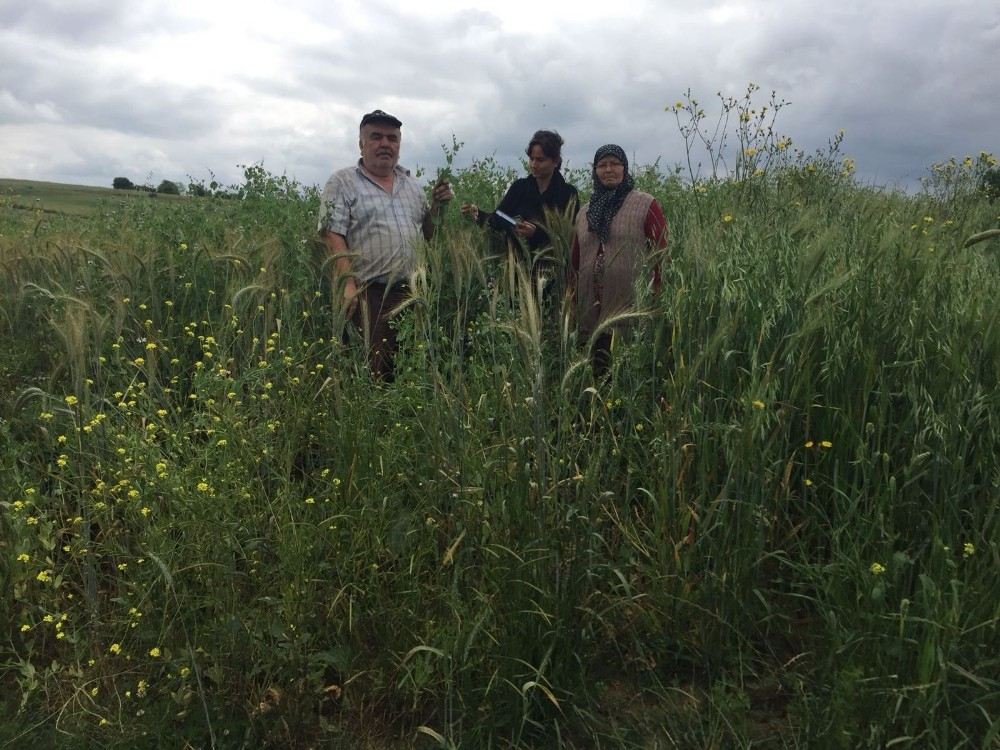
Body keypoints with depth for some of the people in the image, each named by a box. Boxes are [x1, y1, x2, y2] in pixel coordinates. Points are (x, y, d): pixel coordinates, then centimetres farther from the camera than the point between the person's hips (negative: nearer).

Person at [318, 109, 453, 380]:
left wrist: (438, 205, 4)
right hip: (369, 292, -5)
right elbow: (333, 238, -9)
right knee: (377, 368, -6)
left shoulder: (412, 183, 17)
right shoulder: (342, 182, 0)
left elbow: (427, 233, 22)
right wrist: (347, 285, -19)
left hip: (412, 290, 6)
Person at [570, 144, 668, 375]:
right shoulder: (585, 212, 17)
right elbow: (575, 260, 20)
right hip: (591, 312, 5)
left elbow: (662, 253, -4)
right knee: (598, 372, 9)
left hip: (632, 309, -5)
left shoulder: (645, 205, 1)